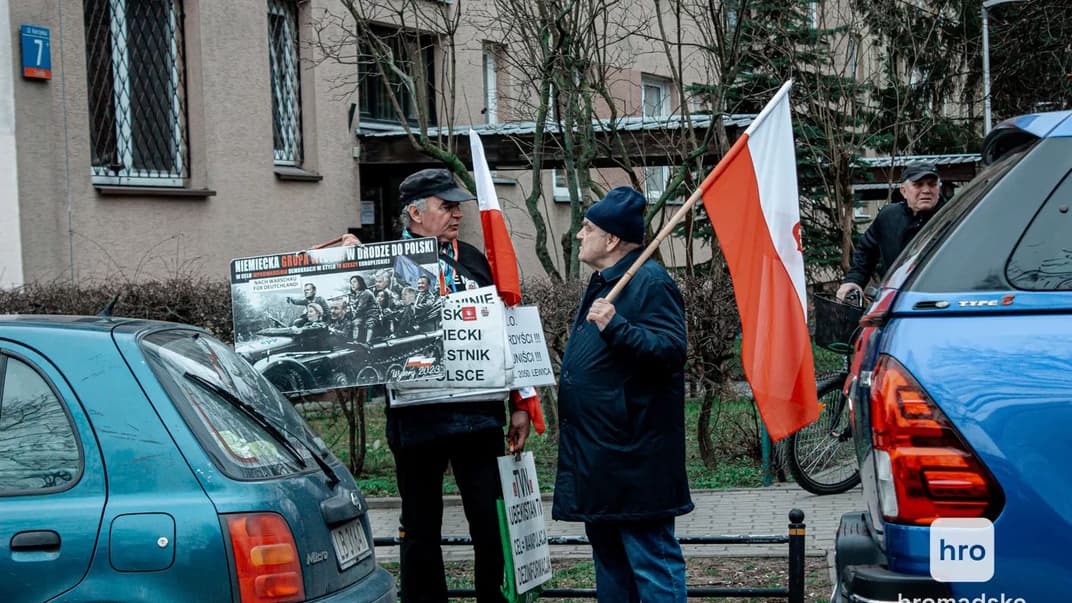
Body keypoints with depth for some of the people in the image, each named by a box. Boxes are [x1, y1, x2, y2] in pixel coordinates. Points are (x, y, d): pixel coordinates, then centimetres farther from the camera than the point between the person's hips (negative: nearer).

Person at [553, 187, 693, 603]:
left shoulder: (651, 283, -13)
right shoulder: (602, 283, 18)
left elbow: (671, 349, -25)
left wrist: (615, 328, -33)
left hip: (633, 455, -11)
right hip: (598, 454, 11)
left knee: (651, 559, -6)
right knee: (608, 553, 17)